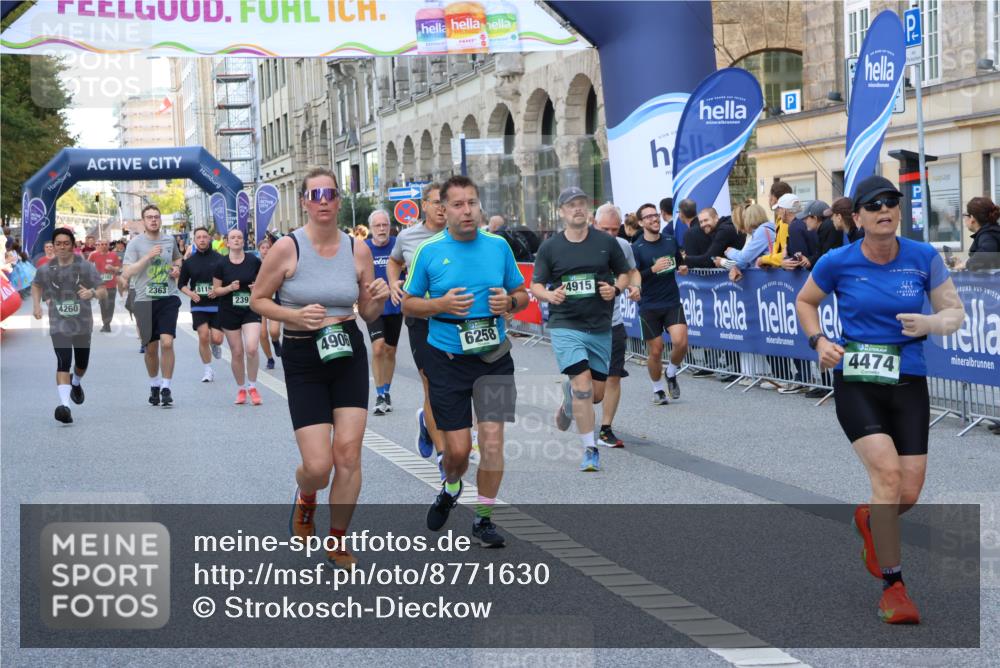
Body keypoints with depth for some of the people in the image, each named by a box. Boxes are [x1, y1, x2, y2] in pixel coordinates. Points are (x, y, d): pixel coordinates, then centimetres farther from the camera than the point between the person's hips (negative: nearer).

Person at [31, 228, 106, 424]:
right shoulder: (46, 269, -2)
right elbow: (36, 285, 20)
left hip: (82, 324, 1)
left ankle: (75, 382, 53)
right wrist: (36, 305, 5)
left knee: (82, 363, 18)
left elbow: (103, 291, -10)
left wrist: (93, 293, -32)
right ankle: (64, 404, -27)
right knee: (63, 362, -19)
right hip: (58, 325, -1)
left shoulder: (86, 267, -7)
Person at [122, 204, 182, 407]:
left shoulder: (169, 241, 8)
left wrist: (177, 269, 7)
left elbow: (178, 259, 30)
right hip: (145, 300, -1)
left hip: (168, 299, 1)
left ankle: (166, 388, -5)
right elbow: (126, 273, -12)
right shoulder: (135, 243, -3)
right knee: (151, 348, 8)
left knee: (167, 342, -14)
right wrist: (147, 257, -19)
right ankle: (154, 385, 29)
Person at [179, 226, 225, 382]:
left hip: (217, 305, -1)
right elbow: (182, 284, 13)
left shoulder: (219, 259, -2)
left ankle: (215, 346, 33)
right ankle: (208, 370, 6)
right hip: (198, 305, 1)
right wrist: (190, 293, -7)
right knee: (203, 337, -10)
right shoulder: (189, 262, 4)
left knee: (216, 339, -7)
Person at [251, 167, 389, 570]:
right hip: (303, 359, -3)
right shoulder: (287, 248, -9)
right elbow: (257, 299, -1)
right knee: (318, 466, -8)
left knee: (348, 453, -4)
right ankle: (305, 498, 30)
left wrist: (378, 300, -13)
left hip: (349, 355, 3)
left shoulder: (357, 250, 1)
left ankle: (337, 543, 15)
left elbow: (368, 314, 10)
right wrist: (295, 315, -17)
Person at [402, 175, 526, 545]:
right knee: (457, 448, 0)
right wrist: (442, 304, -15)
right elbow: (408, 304, 4)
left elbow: (522, 294, 13)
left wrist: (509, 302, -10)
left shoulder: (498, 245, 3)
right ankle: (450, 488, 36)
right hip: (446, 361, -1)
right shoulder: (429, 251, -2)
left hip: (493, 358, 1)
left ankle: (483, 518, 9)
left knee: (492, 441, -7)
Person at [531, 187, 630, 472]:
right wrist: (550, 295, -19)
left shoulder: (606, 243, 4)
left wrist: (616, 288, -9)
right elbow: (536, 285, 3)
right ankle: (590, 450, -8)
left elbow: (624, 274, 13)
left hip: (601, 327, 3)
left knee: (596, 393, 7)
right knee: (583, 382, -19)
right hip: (565, 325, -3)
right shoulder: (550, 247, 0)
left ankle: (568, 400, 44)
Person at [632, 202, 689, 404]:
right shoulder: (636, 248, -6)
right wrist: (653, 270, -24)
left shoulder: (671, 241, 5)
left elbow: (680, 262, 22)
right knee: (655, 351, 3)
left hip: (673, 303, 2)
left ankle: (671, 373, 13)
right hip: (649, 306, -2)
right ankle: (657, 389, 25)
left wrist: (683, 268, 0)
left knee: (681, 342, -16)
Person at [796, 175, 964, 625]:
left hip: (908, 383, 2)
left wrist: (931, 323, -18)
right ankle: (892, 584, -7)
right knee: (887, 473, -21)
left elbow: (955, 313, 4)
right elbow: (804, 302, 13)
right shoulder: (837, 263, -5)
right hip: (856, 381, -2)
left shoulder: (925, 258, -3)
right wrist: (819, 342, -4)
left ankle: (869, 520, 38)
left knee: (909, 495, 0)